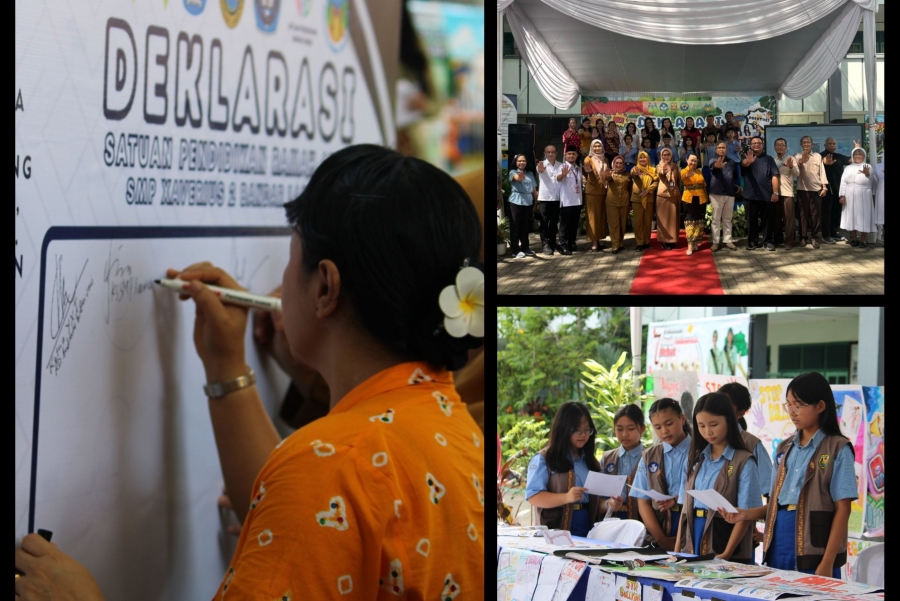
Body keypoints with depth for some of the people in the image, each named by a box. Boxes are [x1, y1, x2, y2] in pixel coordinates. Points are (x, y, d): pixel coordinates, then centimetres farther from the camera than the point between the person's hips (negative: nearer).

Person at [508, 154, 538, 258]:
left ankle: (525, 248, 21)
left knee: (526, 226, 11)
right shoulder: (513, 172, -2)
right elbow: (517, 178, -27)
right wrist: (520, 176, -50)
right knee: (515, 227, -1)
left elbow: (534, 189, 17)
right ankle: (515, 250, 2)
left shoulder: (530, 174, 14)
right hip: (516, 202, -5)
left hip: (528, 203, 5)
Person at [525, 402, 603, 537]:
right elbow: (533, 496, -12)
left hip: (587, 529, 5)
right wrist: (566, 497, -25)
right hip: (556, 531, -5)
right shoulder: (543, 460, -3)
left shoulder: (590, 461, 16)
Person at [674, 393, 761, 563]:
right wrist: (677, 549, 4)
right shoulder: (696, 459, 11)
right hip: (692, 547, 5)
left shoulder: (743, 462, -6)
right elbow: (686, 508, 12)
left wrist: (726, 553, -17)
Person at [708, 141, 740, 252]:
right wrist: (718, 165, -51)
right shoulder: (713, 160, -1)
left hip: (730, 193, 4)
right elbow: (713, 166, -27)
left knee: (727, 219, 8)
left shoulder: (732, 162, 14)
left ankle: (727, 240, 13)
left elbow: (736, 175, 28)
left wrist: (736, 185, 10)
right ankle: (715, 242, -1)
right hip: (717, 193, -4)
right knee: (716, 219, -2)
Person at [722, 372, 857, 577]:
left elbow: (842, 509, -7)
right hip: (779, 548, 5)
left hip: (812, 551, -5)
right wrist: (747, 514, -1)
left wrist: (827, 562, -13)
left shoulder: (837, 449, -3)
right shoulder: (785, 448, 14)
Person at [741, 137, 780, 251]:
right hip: (751, 194, 0)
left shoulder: (769, 159, 10)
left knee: (768, 219, 1)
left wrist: (775, 192, -9)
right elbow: (744, 164, -19)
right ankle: (752, 241, 10)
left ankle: (768, 241, 5)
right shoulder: (747, 159, 8)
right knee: (752, 220, 4)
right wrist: (748, 161, -44)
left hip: (767, 195, 0)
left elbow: (774, 176, 2)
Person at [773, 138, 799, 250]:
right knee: (776, 217, 8)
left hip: (787, 192, -3)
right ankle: (776, 239, 18)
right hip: (775, 192, 4)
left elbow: (797, 174, -11)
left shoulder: (791, 159, 1)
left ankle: (789, 241, -5)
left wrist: (791, 167, -31)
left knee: (788, 218, -6)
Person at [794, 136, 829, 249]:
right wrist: (801, 161, -32)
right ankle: (803, 237, 7)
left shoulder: (818, 156, 11)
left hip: (816, 188, 1)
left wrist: (824, 186, 0)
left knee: (816, 214, 1)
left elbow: (822, 171, 8)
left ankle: (814, 237, 6)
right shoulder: (798, 156, 6)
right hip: (802, 189, -1)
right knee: (803, 214, 2)